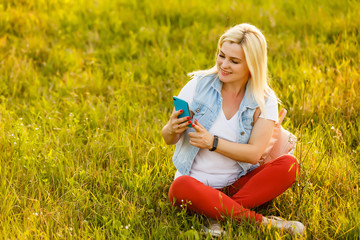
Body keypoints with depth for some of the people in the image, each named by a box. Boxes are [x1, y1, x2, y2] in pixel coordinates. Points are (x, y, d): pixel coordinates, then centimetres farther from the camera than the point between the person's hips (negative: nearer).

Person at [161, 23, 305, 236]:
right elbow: (168, 139, 3)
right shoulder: (198, 85, -3)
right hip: (197, 182, -1)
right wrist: (172, 129, -22)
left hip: (238, 183, 1)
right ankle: (261, 222, -28)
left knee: (289, 165, -23)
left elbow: (254, 154, -10)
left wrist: (212, 142, -22)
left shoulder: (264, 101, -1)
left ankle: (221, 213, -28)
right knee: (181, 187, -37)